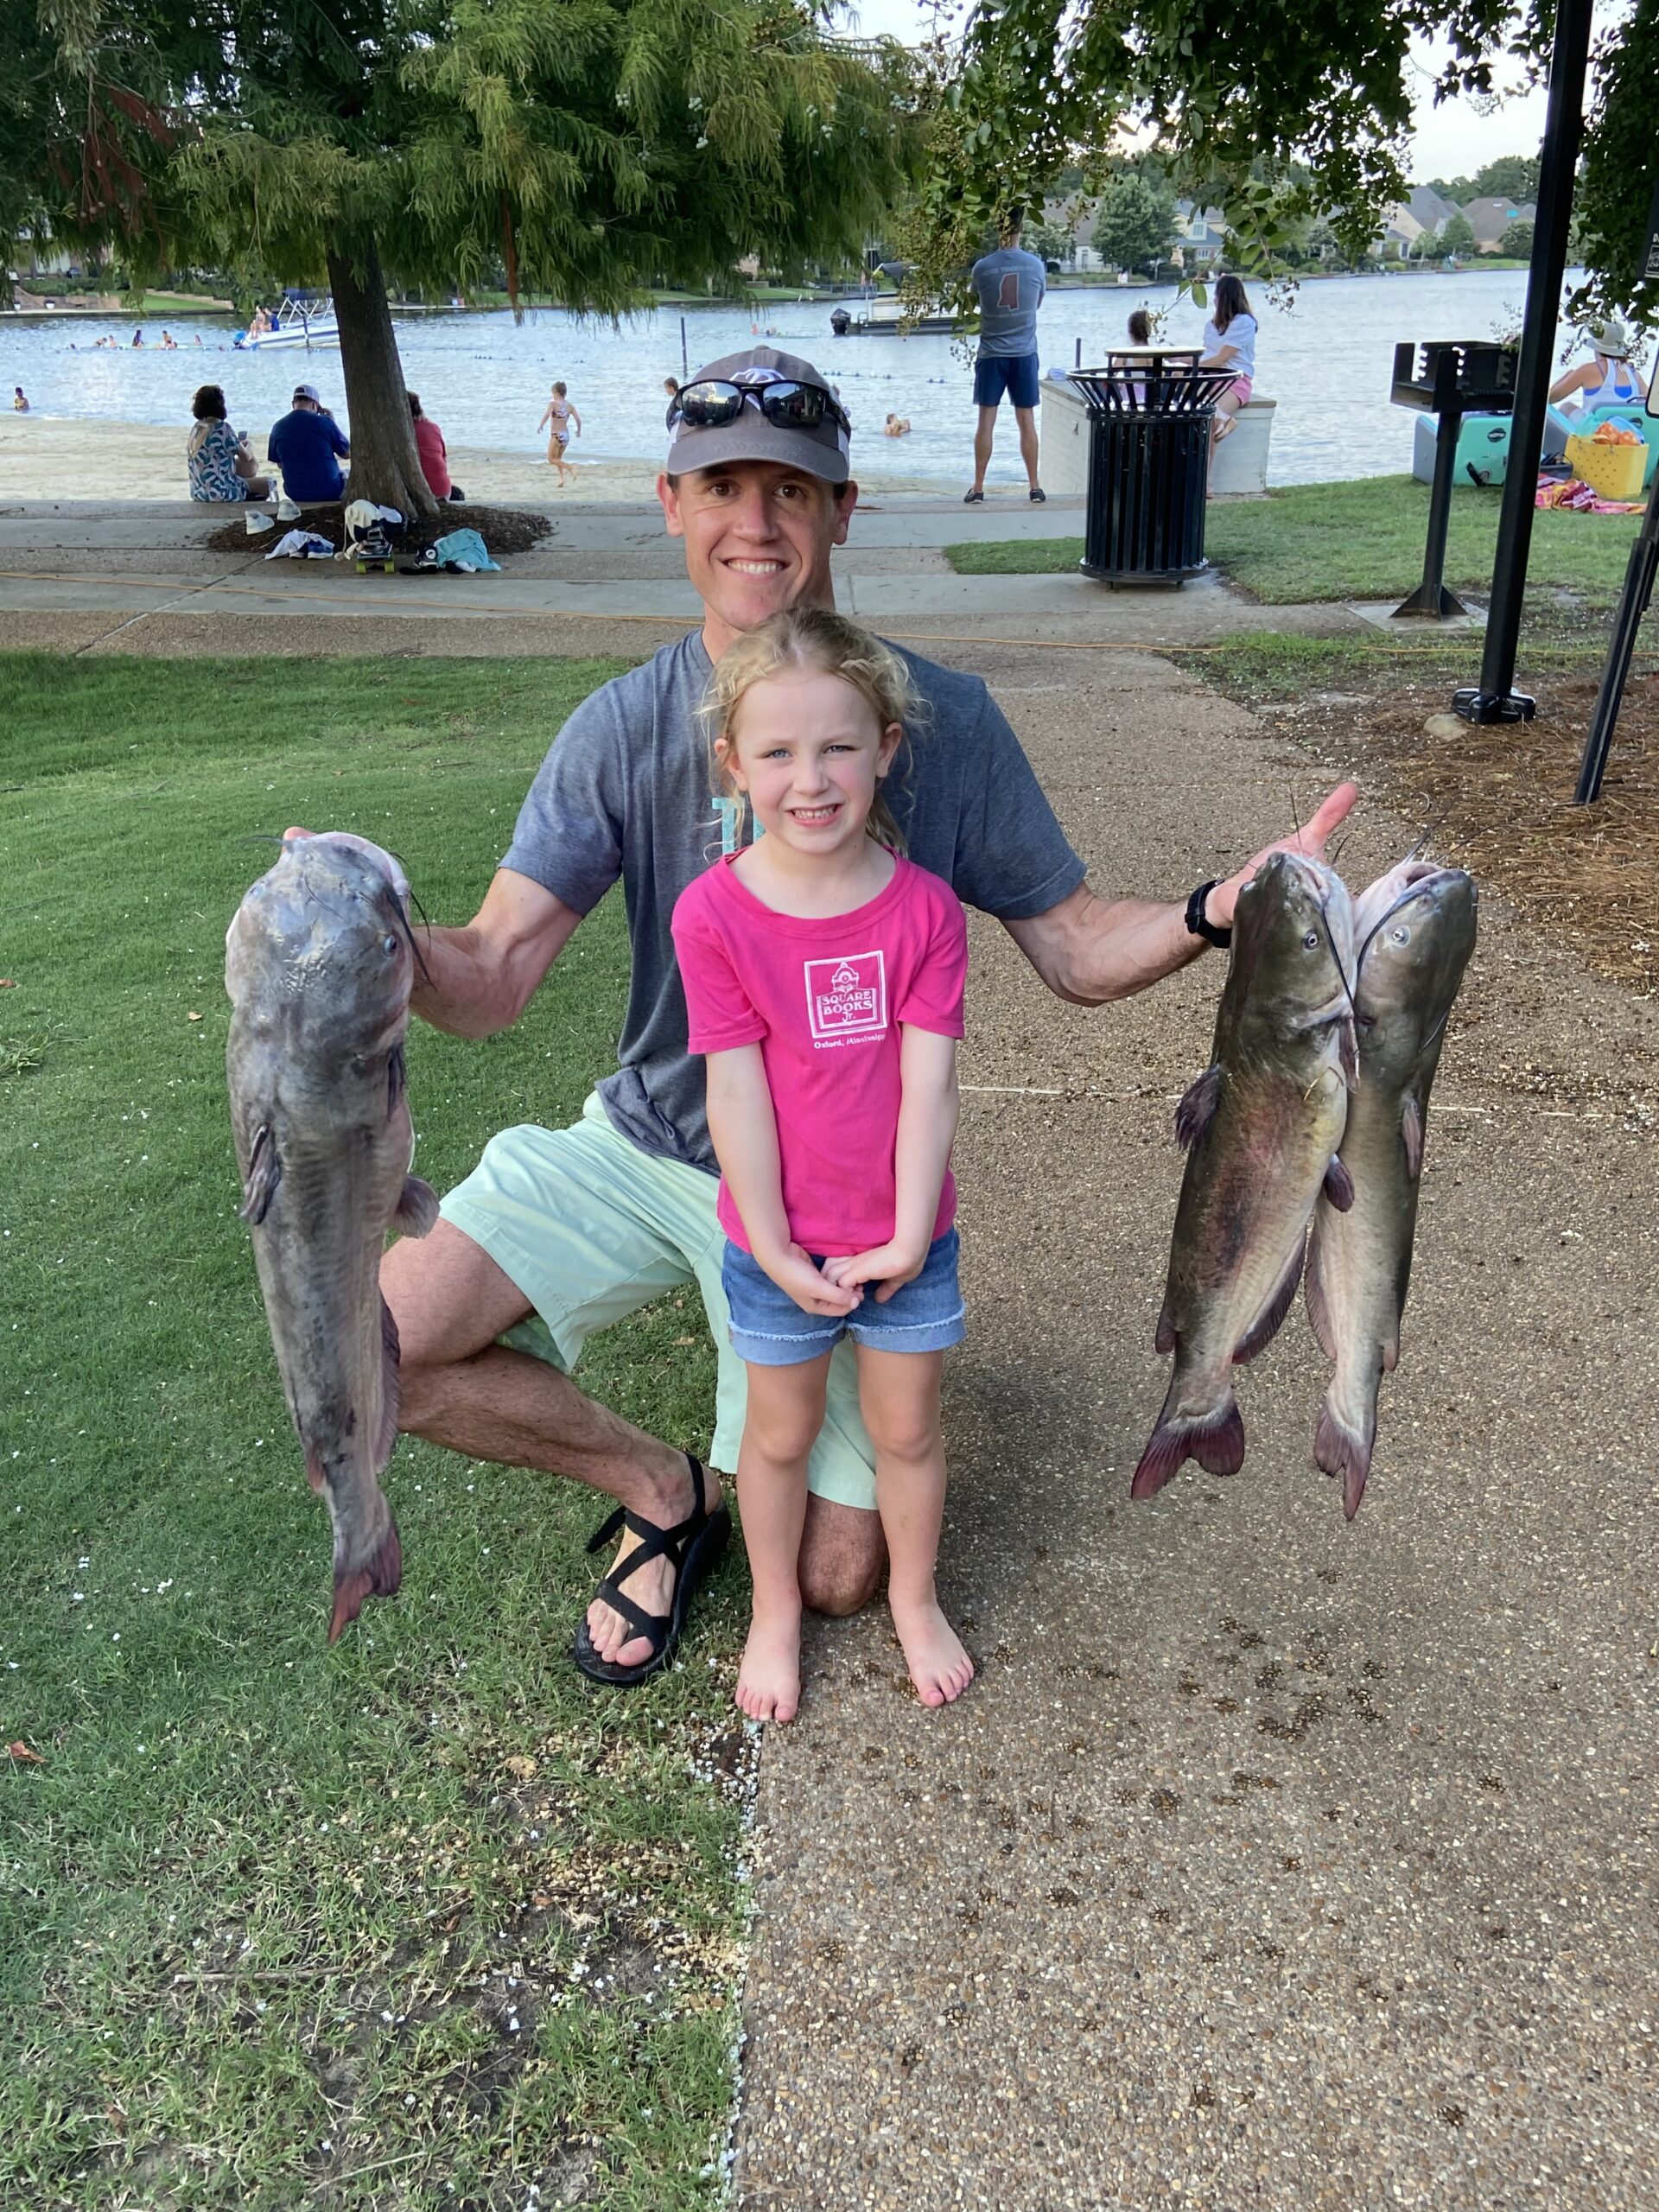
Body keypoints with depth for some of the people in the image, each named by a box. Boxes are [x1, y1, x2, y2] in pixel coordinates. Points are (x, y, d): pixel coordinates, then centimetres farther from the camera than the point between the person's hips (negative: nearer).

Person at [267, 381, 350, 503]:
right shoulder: (324, 422, -15)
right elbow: (348, 453, -3)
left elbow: (279, 464, 8)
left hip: (295, 494, 5)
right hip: (329, 493, -4)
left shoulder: (278, 427, -3)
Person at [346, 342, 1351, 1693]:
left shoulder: (943, 719, -7)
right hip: (651, 1147, 1)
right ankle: (664, 1488, 8)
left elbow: (1077, 952, -5)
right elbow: (492, 981, -14)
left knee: (836, 1577, -2)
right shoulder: (625, 729, -7)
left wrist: (1219, 910, -25)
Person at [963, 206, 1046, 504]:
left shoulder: (982, 267, -7)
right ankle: (1034, 487, 10)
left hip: (992, 354, -1)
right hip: (1024, 353, 1)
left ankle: (978, 488, 2)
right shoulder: (1035, 265, -2)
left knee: (986, 421, 2)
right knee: (1027, 421, 6)